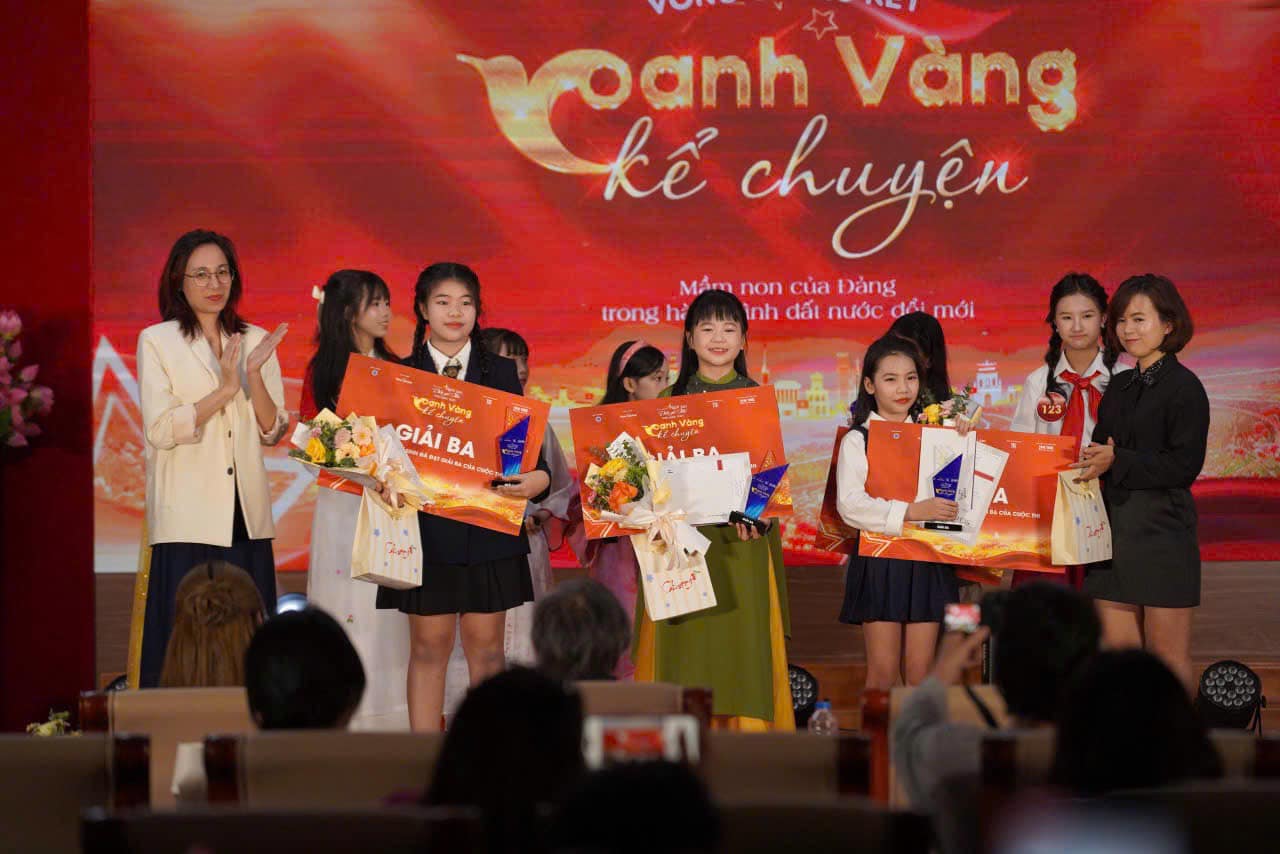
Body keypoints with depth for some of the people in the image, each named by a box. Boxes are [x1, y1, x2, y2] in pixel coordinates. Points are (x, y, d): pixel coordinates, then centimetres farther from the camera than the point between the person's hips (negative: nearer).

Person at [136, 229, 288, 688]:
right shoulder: (156, 341, 2)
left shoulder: (255, 341, 13)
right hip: (188, 520, -4)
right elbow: (161, 430, -7)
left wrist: (253, 375, -8)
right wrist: (223, 390, -15)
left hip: (246, 517, 4)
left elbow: (273, 431, 8)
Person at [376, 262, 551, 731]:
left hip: (489, 527, 1)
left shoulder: (501, 371, 8)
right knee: (428, 645, 3)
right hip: (427, 528, -1)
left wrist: (539, 478, -14)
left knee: (486, 648, 5)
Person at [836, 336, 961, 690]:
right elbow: (850, 504, -15)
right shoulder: (857, 440, -1)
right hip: (879, 559, -3)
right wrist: (910, 511, -24)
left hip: (927, 561, 3)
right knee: (883, 671, -1)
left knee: (919, 671, 4)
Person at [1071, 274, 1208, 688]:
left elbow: (1185, 465, -14)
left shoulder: (1184, 387, -7)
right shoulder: (1120, 387, 15)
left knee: (1167, 654, -2)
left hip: (1162, 529, -7)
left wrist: (1116, 462, -19)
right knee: (1116, 654, 6)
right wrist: (1094, 458, 0)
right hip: (1114, 527, 7)